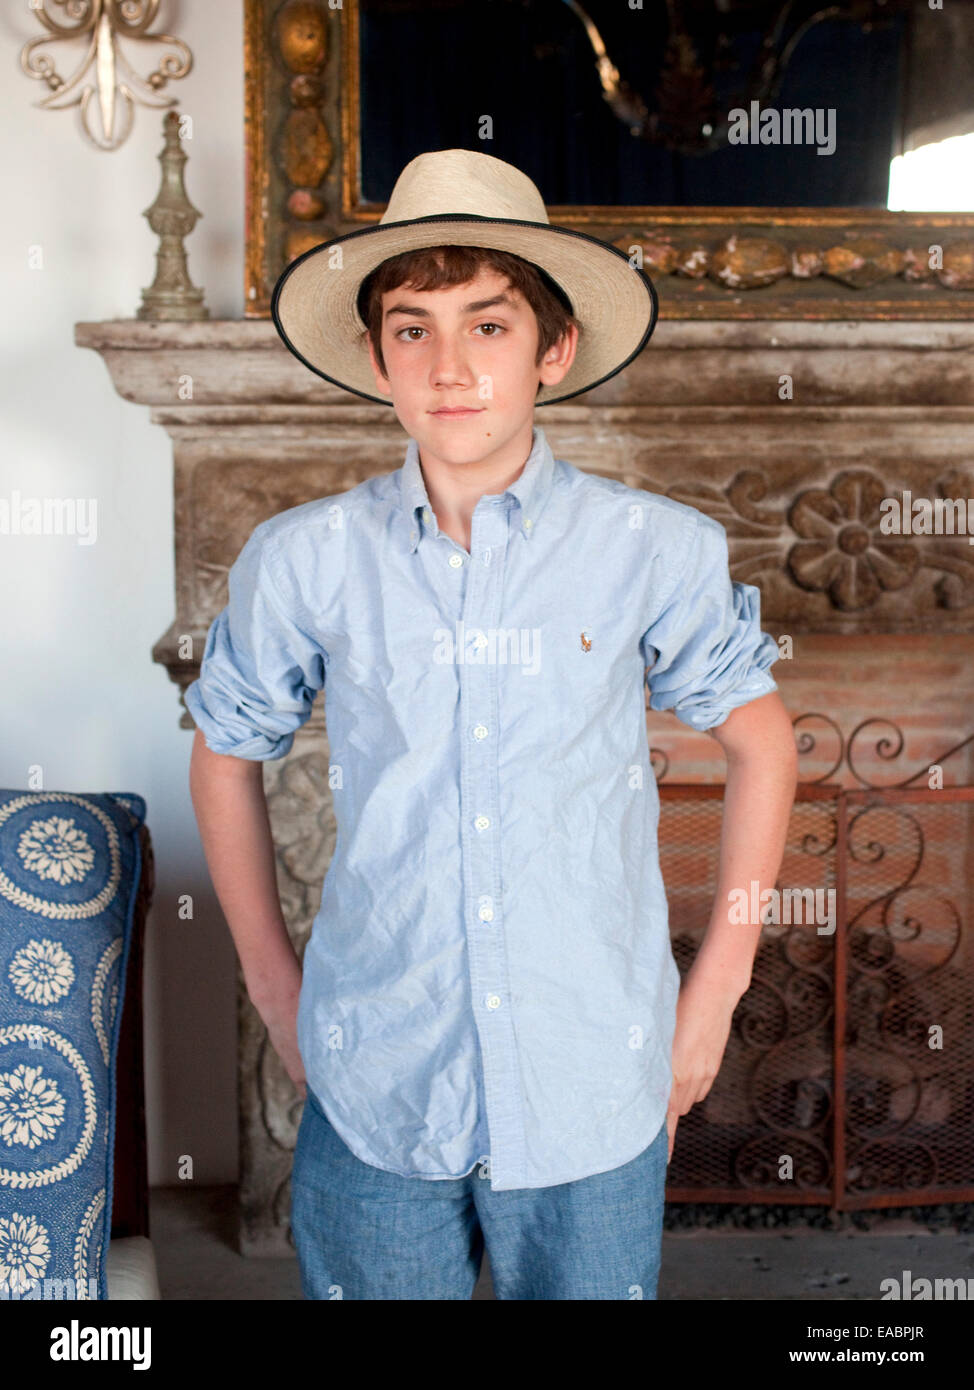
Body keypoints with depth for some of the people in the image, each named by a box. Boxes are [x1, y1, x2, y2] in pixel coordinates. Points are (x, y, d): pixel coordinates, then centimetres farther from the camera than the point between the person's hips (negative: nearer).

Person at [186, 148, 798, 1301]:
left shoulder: (660, 552, -7)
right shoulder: (302, 560, -6)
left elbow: (759, 741, 6)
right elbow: (227, 752, 10)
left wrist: (717, 988, 4)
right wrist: (272, 981, 7)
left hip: (593, 1106, 0)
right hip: (370, 1101, 1)